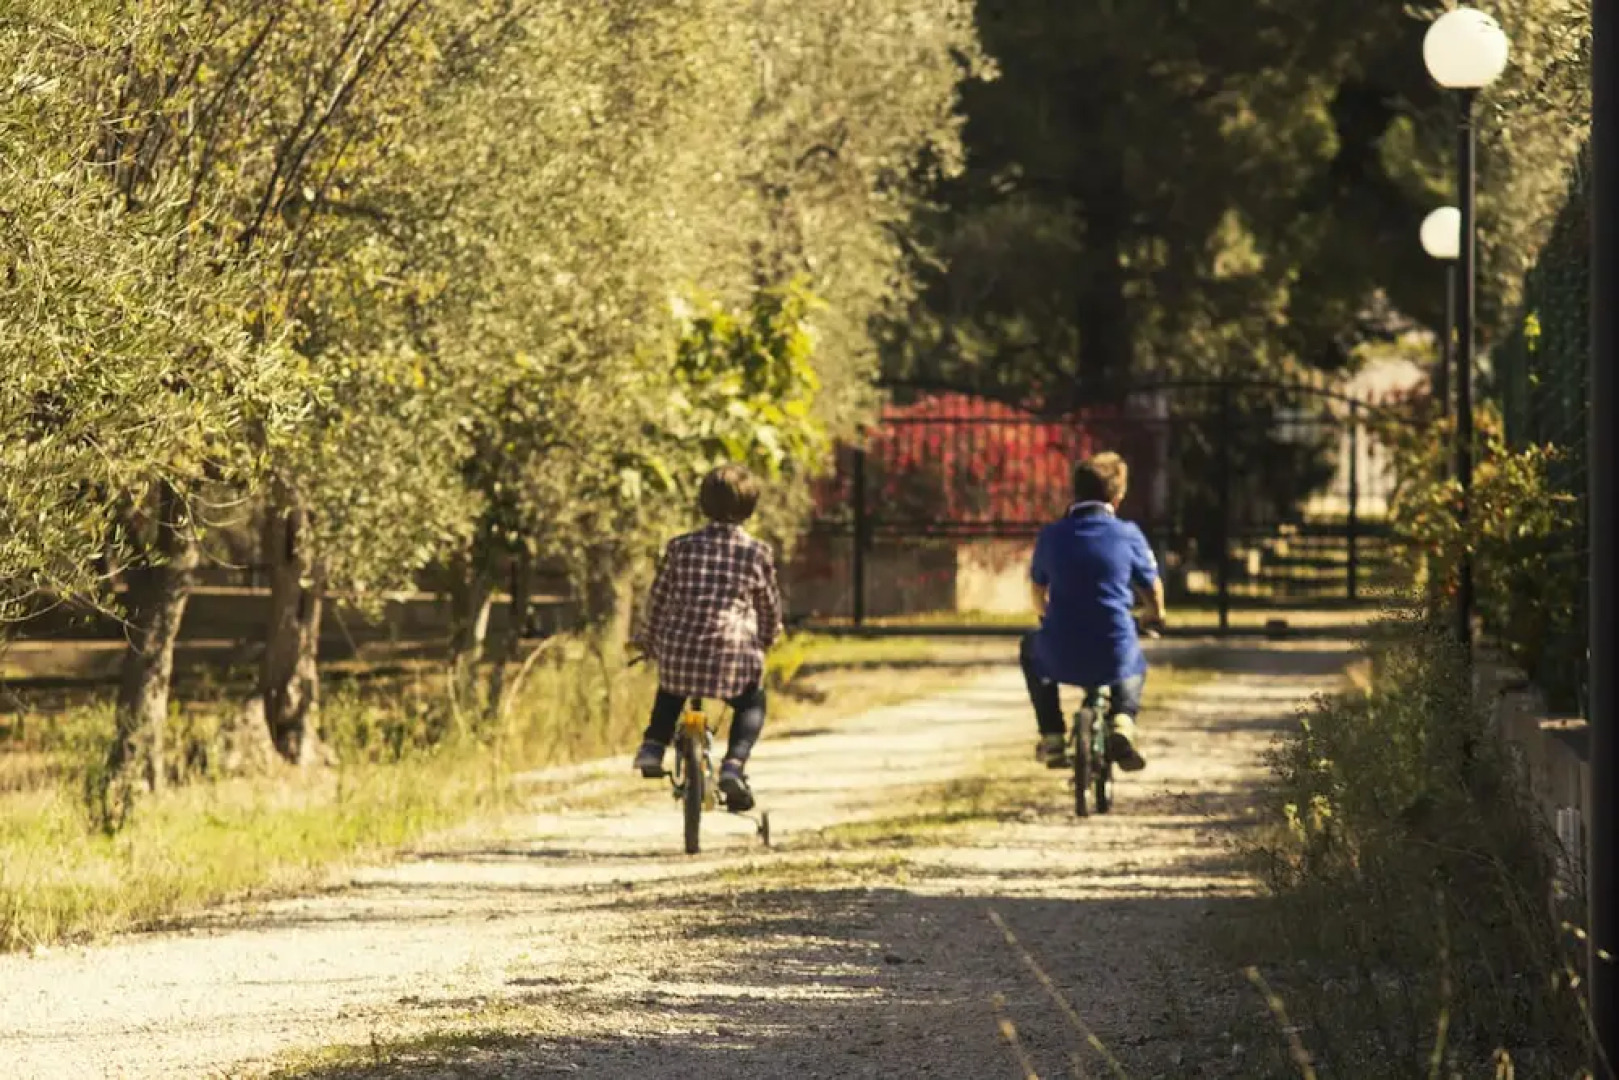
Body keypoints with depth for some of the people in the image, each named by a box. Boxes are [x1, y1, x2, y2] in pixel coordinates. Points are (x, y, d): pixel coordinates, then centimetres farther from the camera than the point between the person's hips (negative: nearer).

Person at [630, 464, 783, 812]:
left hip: (679, 650, 2)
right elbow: (770, 607, 13)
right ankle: (734, 766, 0)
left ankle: (653, 747, 18)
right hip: (733, 653, -2)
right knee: (752, 704, 24)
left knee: (669, 692, 36)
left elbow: (659, 599, 10)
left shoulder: (681, 547, 4)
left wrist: (648, 640, 27)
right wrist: (767, 640, 33)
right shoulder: (758, 552, 2)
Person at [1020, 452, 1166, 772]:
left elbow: (1038, 588, 21)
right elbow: (1152, 588, 11)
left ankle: (1052, 738, 26)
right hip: (1115, 658, 0)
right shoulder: (1128, 534, -2)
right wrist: (1156, 616, 36)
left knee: (1031, 648, 36)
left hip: (1061, 660, 1)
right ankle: (1123, 720, 6)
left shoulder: (1052, 535, 3)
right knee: (1136, 667, 37)